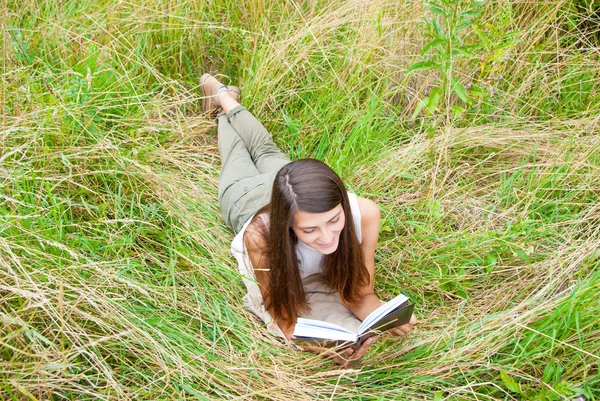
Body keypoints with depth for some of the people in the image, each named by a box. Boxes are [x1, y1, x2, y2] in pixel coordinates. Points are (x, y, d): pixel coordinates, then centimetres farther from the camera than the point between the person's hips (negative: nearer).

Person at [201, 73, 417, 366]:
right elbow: (284, 319, -41)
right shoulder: (261, 233, -51)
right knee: (238, 156, 34)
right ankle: (222, 103, 62)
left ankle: (225, 98, 61)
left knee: (265, 148, 35)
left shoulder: (363, 213, -46)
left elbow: (359, 294, -32)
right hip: (247, 196, -2)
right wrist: (327, 347, -61)